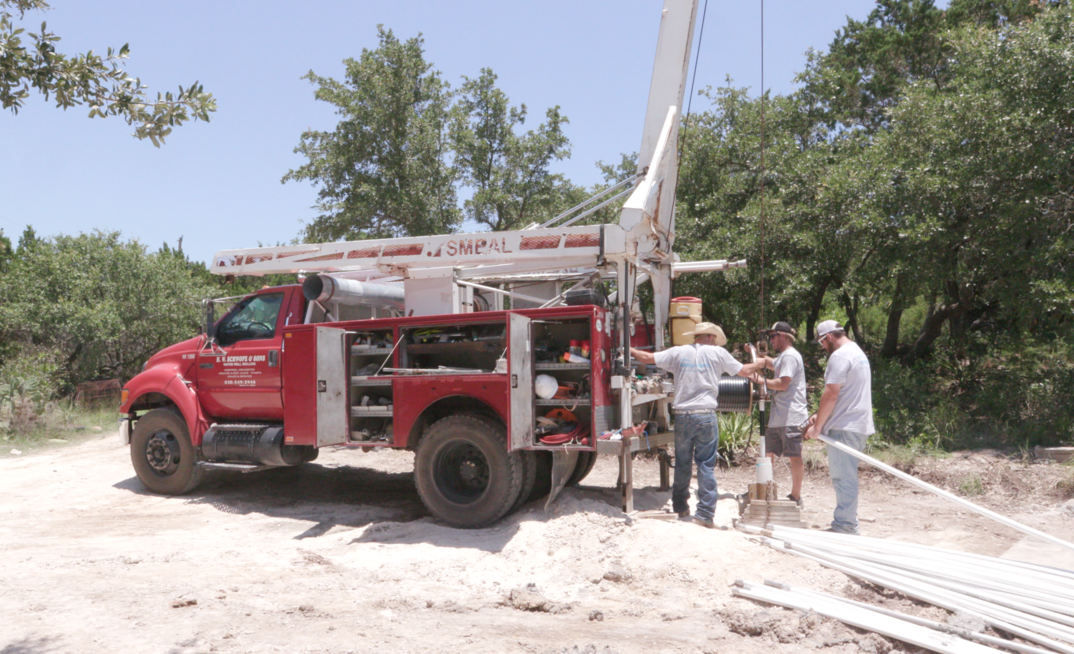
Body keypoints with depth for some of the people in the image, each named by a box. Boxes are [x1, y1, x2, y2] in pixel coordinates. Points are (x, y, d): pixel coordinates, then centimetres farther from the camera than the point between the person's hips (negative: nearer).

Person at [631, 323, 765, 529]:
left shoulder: (678, 352, 7)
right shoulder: (718, 353, 3)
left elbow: (648, 358, 7)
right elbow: (744, 371, 11)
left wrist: (631, 351, 24)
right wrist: (759, 363, 30)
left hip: (682, 415, 2)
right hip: (705, 415, -2)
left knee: (682, 463, 14)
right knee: (706, 465, 2)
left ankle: (681, 507, 26)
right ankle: (705, 514, 1)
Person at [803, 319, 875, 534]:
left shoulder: (840, 356, -13)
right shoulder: (858, 352, 20)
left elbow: (831, 395, -18)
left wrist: (817, 426, -11)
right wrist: (820, 415, 17)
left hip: (844, 427, -10)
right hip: (859, 425, 10)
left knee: (843, 477, -5)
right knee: (846, 476, 15)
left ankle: (845, 525, -1)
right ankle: (846, 523, 21)